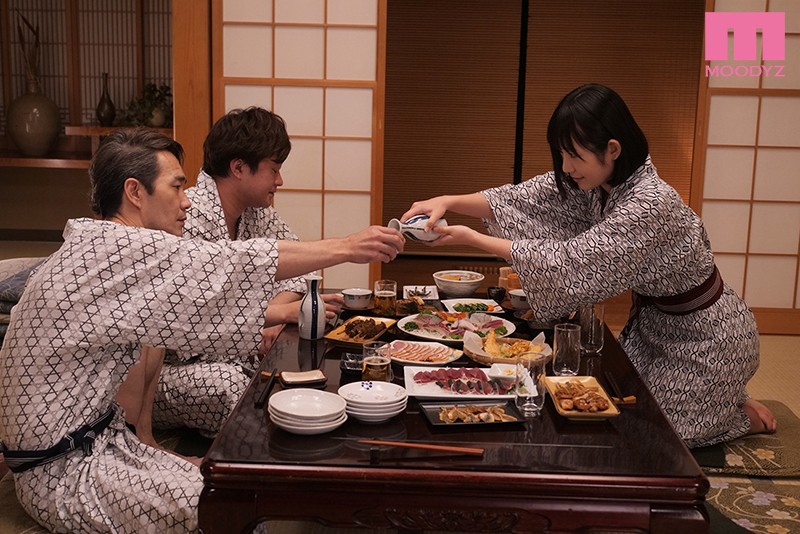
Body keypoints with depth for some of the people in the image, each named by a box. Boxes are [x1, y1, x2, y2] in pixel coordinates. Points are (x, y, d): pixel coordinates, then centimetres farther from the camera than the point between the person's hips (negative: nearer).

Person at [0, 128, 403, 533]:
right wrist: (345, 248, -20)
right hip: (65, 474, -9)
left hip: (94, 442, 9)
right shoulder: (112, 249, -22)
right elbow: (227, 266, -25)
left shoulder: (95, 249, 10)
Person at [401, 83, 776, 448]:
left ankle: (745, 416, 23)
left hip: (705, 335, -8)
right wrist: (448, 202, -25)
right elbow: (531, 198, -11)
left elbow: (570, 263, -35)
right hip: (658, 321, 8)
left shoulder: (650, 204, -36)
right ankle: (724, 398, 32)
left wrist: (472, 239, -31)